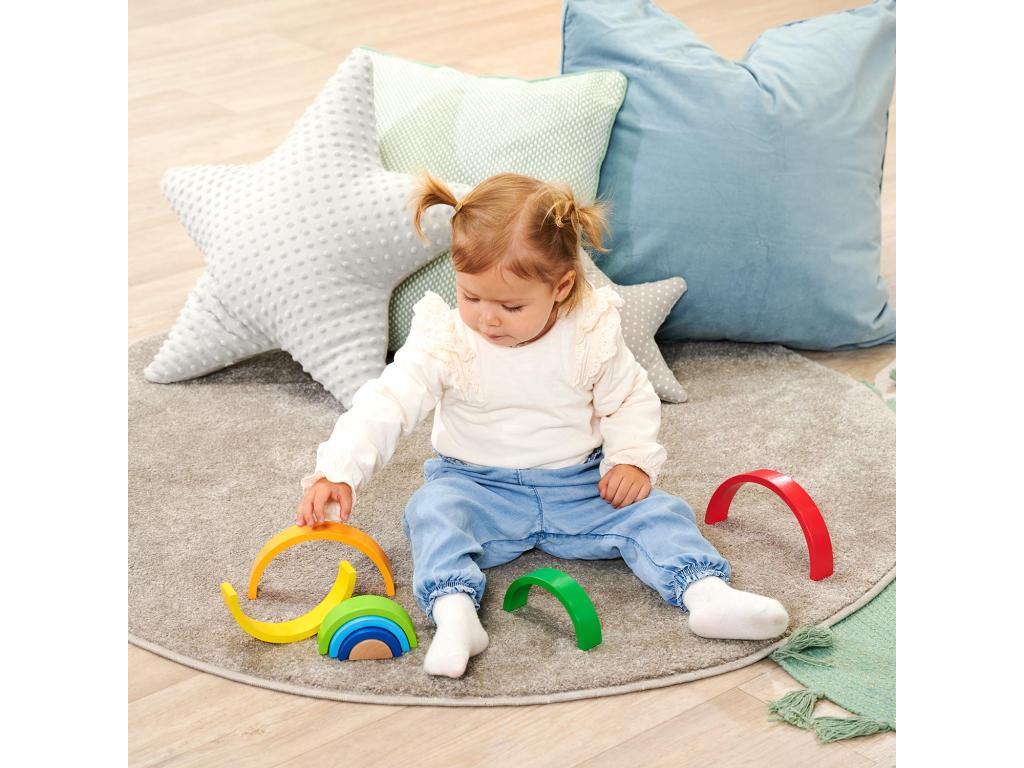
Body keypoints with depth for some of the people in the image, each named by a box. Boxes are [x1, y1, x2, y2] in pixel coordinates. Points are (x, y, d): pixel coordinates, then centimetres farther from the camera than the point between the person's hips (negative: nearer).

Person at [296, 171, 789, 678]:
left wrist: (632, 459, -13)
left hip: (579, 486, 2)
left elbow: (631, 402, 5)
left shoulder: (592, 333, -9)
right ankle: (453, 613, -45)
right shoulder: (444, 338, -13)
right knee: (432, 512, -31)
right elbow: (387, 404, -19)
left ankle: (708, 595, -28)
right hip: (476, 486, -1)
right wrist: (338, 472, -32)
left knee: (656, 512, -18)